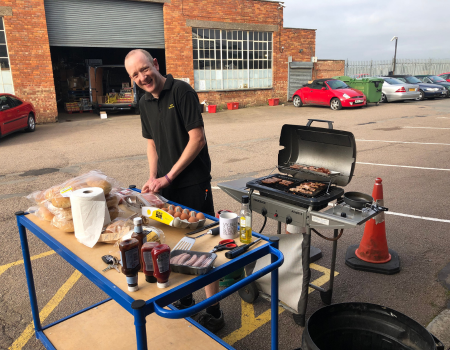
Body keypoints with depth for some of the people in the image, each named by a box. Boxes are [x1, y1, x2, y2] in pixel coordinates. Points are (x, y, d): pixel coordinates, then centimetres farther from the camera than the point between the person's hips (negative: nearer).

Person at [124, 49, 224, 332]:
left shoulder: (181, 91, -12)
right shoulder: (145, 103, 9)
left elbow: (197, 139, -16)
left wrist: (168, 177, -13)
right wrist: (153, 177, 2)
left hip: (193, 183, -6)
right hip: (166, 183, 7)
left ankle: (214, 313, 15)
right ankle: (185, 299, 35)